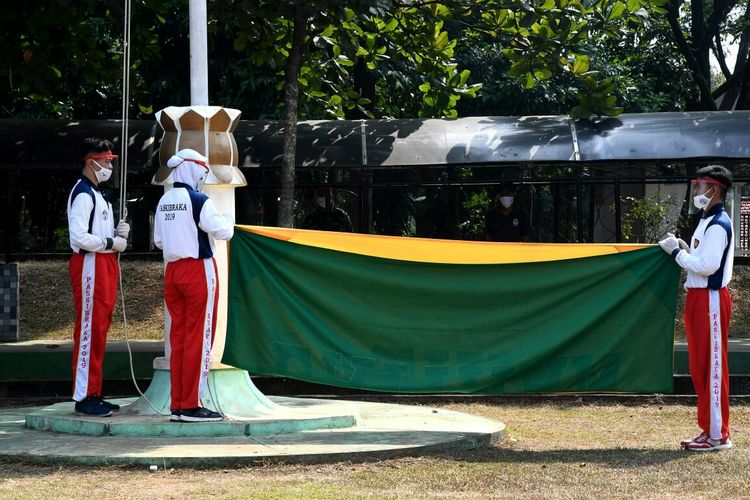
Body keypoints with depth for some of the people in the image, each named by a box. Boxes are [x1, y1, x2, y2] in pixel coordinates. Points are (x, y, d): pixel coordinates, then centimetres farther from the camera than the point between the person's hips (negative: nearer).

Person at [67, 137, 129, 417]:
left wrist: (117, 233, 8)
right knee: (89, 330, -9)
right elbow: (79, 237, -22)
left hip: (105, 264, 10)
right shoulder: (83, 194, -13)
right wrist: (112, 242, -13)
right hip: (89, 265, -10)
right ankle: (83, 397, -7)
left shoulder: (99, 195, 20)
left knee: (100, 330, 11)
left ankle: (93, 394, 17)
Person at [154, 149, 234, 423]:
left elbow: (159, 241, 16)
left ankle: (177, 405, 11)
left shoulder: (164, 202, 9)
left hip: (172, 271, 7)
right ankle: (191, 406, -2)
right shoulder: (199, 201, -13)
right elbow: (223, 231, -12)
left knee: (178, 338, 10)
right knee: (198, 338, -2)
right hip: (198, 271, -7)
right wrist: (228, 221, 9)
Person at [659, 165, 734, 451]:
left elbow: (707, 266, -23)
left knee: (712, 366, -6)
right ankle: (709, 428, 20)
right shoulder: (707, 221, 17)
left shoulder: (718, 225, -15)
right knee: (701, 366, 13)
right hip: (698, 298, 10)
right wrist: (683, 250, 7)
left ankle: (717, 435, -2)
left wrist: (677, 252, -14)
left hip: (710, 300, -10)